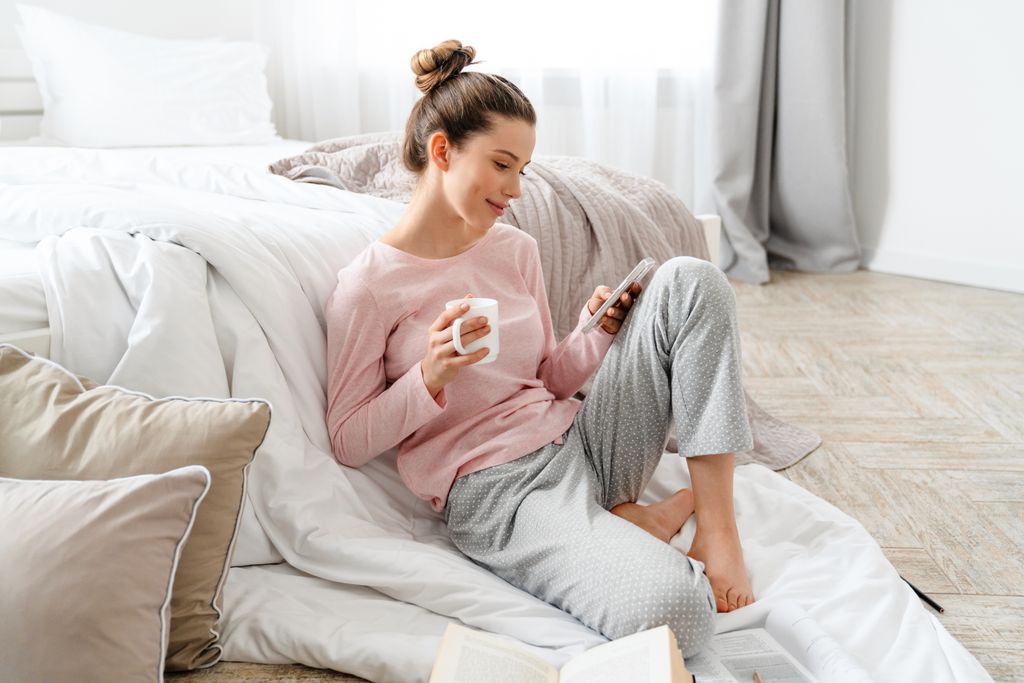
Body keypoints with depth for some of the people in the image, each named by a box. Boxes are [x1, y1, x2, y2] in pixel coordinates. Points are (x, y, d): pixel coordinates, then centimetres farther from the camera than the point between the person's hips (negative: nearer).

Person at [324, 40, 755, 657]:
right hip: (496, 490, -7)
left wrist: (599, 333, -2)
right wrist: (431, 376, -20)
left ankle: (718, 529, -10)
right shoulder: (369, 285, -8)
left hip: (578, 440, 7)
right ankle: (626, 526, 2)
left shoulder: (516, 250, 10)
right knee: (673, 611, -35)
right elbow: (349, 442, -4)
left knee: (689, 280, -11)